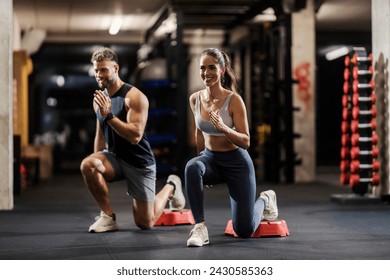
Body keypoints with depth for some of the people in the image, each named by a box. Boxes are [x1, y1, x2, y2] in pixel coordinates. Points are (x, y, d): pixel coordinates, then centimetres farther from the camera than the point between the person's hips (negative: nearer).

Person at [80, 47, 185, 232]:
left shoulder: (134, 97, -18)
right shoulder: (99, 98, 3)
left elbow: (135, 136, -29)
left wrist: (108, 115, -33)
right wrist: (98, 166, 12)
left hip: (139, 162, -5)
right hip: (114, 157, 5)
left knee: (145, 223, 1)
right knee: (87, 165, -30)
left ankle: (170, 187, 31)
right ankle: (107, 216, -12)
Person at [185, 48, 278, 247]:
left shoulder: (233, 99, -18)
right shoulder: (195, 99, -4)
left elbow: (245, 142, -16)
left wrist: (223, 128, -34)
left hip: (236, 162, -4)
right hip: (210, 158, 4)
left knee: (244, 231, -4)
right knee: (192, 167, -36)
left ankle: (264, 200, 29)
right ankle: (199, 226, -26)